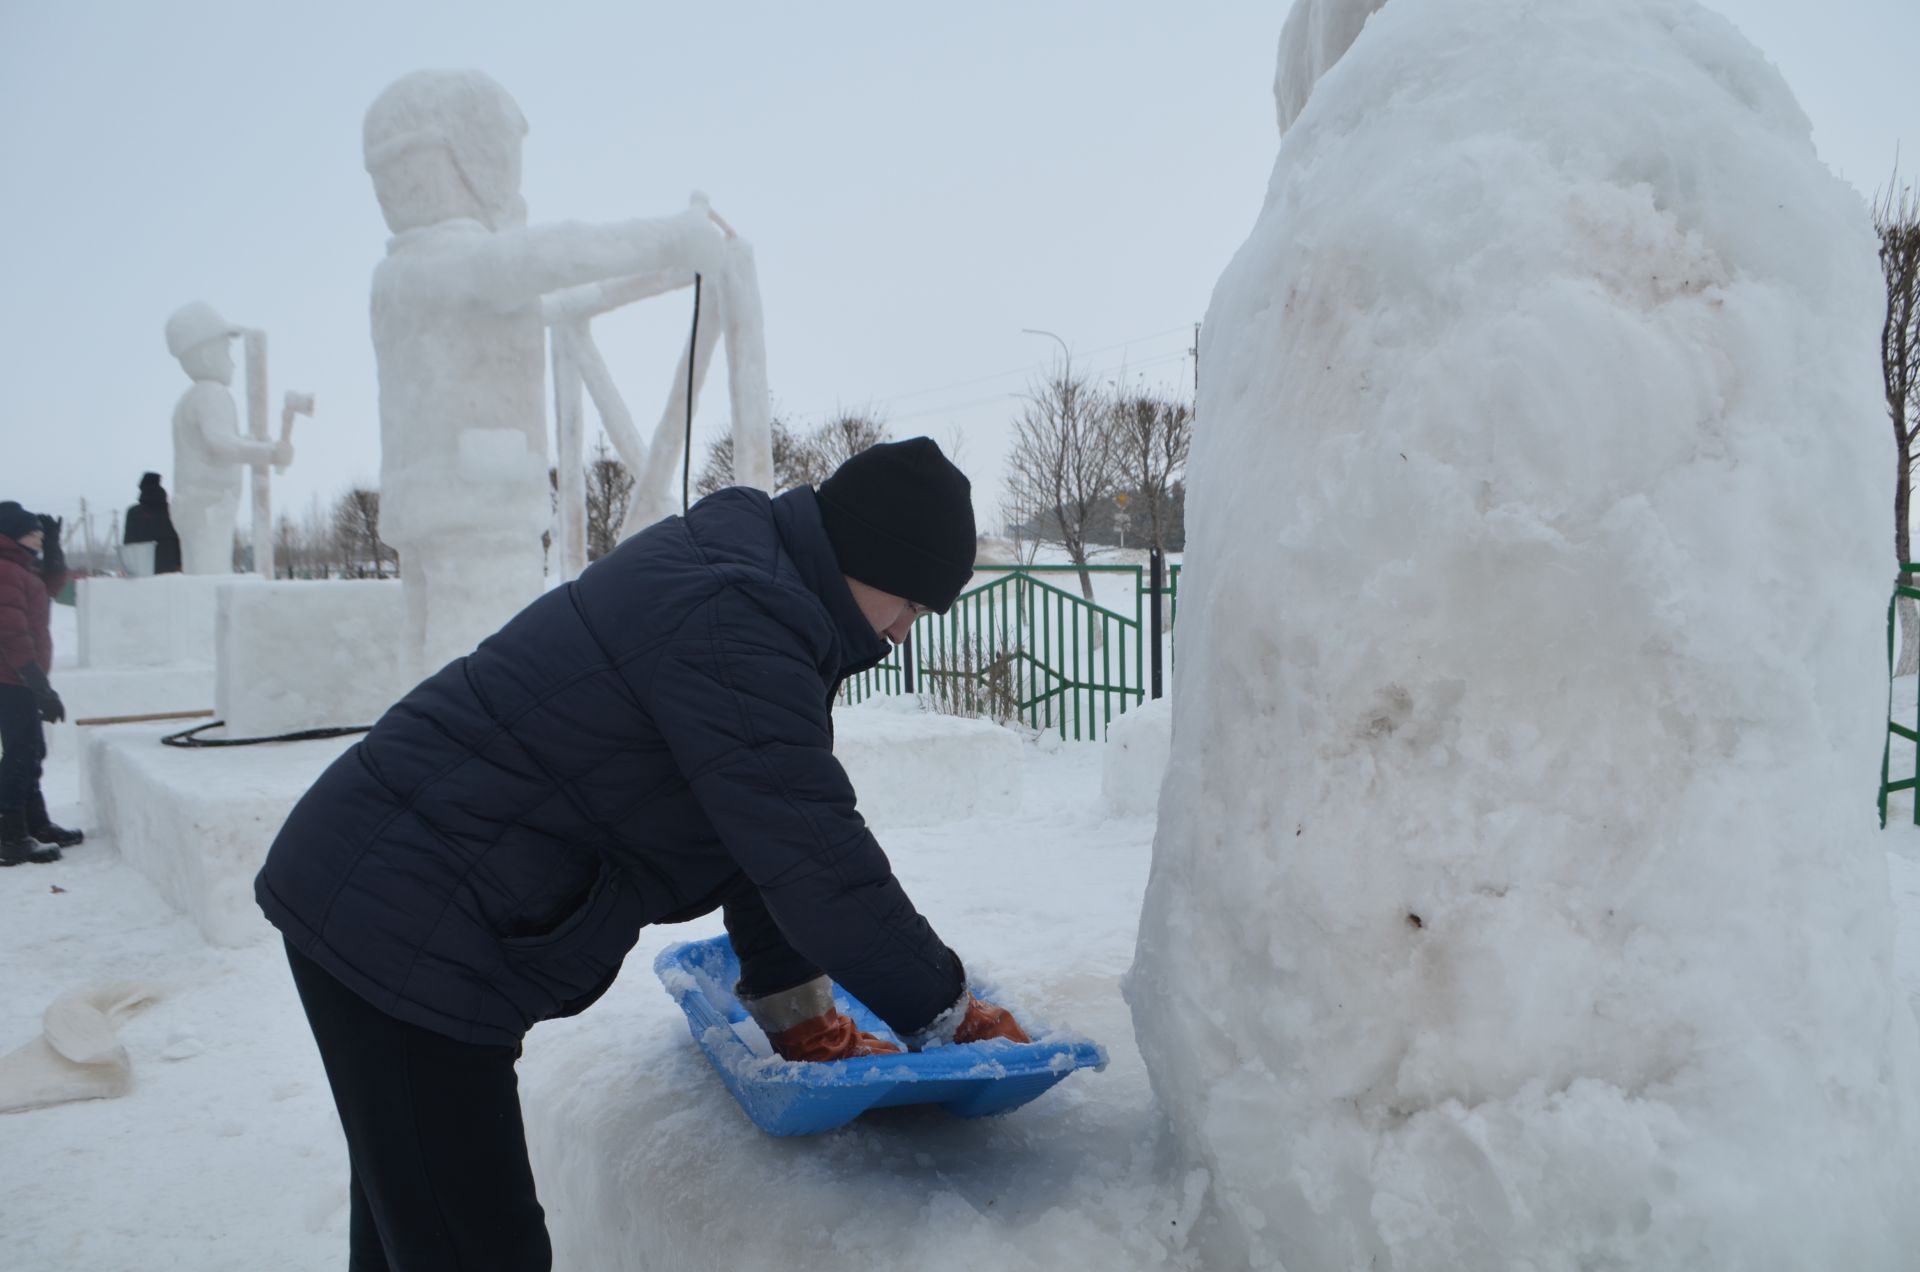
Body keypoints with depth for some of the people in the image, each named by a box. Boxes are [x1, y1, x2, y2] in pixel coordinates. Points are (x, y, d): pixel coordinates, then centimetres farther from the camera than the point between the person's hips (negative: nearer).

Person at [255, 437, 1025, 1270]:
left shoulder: (738, 569, 8)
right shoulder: (732, 622, -25)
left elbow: (769, 829, 11)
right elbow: (815, 854, -25)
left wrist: (801, 1019, 12)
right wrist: (949, 1013, -12)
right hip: (404, 925, -11)